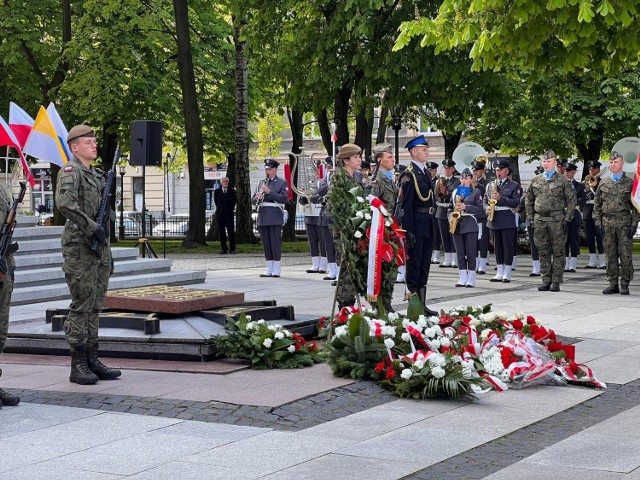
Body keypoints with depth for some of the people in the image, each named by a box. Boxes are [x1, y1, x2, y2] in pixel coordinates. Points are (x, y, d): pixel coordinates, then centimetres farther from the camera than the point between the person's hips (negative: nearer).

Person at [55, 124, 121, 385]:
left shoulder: (97, 174, 18)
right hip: (79, 248, -8)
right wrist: (92, 228, -26)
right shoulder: (70, 171, -8)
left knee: (95, 306, 10)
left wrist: (108, 252, 21)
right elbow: (65, 204, -26)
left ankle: (92, 360, 16)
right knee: (81, 305, -6)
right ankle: (78, 365, -1)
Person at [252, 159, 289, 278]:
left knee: (275, 242, -5)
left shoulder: (282, 183, 3)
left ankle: (276, 269, -1)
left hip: (275, 217, -5)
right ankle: (269, 268, 11)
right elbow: (253, 201, 17)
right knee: (266, 243, 6)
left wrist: (269, 192, -18)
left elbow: (284, 198, -11)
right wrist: (257, 197, -7)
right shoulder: (261, 183, 18)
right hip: (263, 217, 5)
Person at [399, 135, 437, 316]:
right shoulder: (409, 174, -11)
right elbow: (406, 204, -16)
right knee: (414, 265, -3)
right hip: (416, 225, -9)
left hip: (428, 226, 9)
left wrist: (433, 223, 17)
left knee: (424, 266, 12)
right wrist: (409, 230, -20)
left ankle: (422, 304, 18)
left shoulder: (426, 173, 16)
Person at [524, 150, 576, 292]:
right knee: (543, 252, 6)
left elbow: (571, 200, -1)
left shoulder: (562, 180, 1)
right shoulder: (535, 181, 12)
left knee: (558, 252, -1)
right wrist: (531, 218, 8)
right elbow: (529, 201, 18)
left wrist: (567, 219, -8)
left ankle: (556, 282, 2)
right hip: (540, 220, 4)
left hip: (557, 220, -3)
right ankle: (546, 281, 12)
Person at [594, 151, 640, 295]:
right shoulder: (603, 183, 11)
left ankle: (625, 285, 2)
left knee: (625, 255, -4)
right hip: (607, 224, 3)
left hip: (624, 224, -3)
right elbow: (597, 204, 12)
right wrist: (598, 222, 4)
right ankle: (613, 284, 11)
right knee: (610, 256, 5)